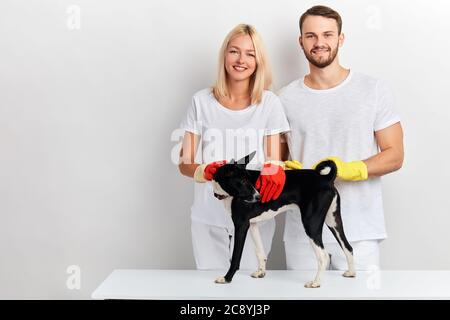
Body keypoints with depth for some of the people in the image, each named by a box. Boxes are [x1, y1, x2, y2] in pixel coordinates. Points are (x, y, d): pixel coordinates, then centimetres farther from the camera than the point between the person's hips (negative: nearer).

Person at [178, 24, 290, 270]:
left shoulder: (269, 103, -2)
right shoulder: (202, 101, 0)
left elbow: (275, 162, -1)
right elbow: (184, 163, 1)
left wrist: (274, 172, -25)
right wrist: (205, 171, -22)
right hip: (208, 218, 1)